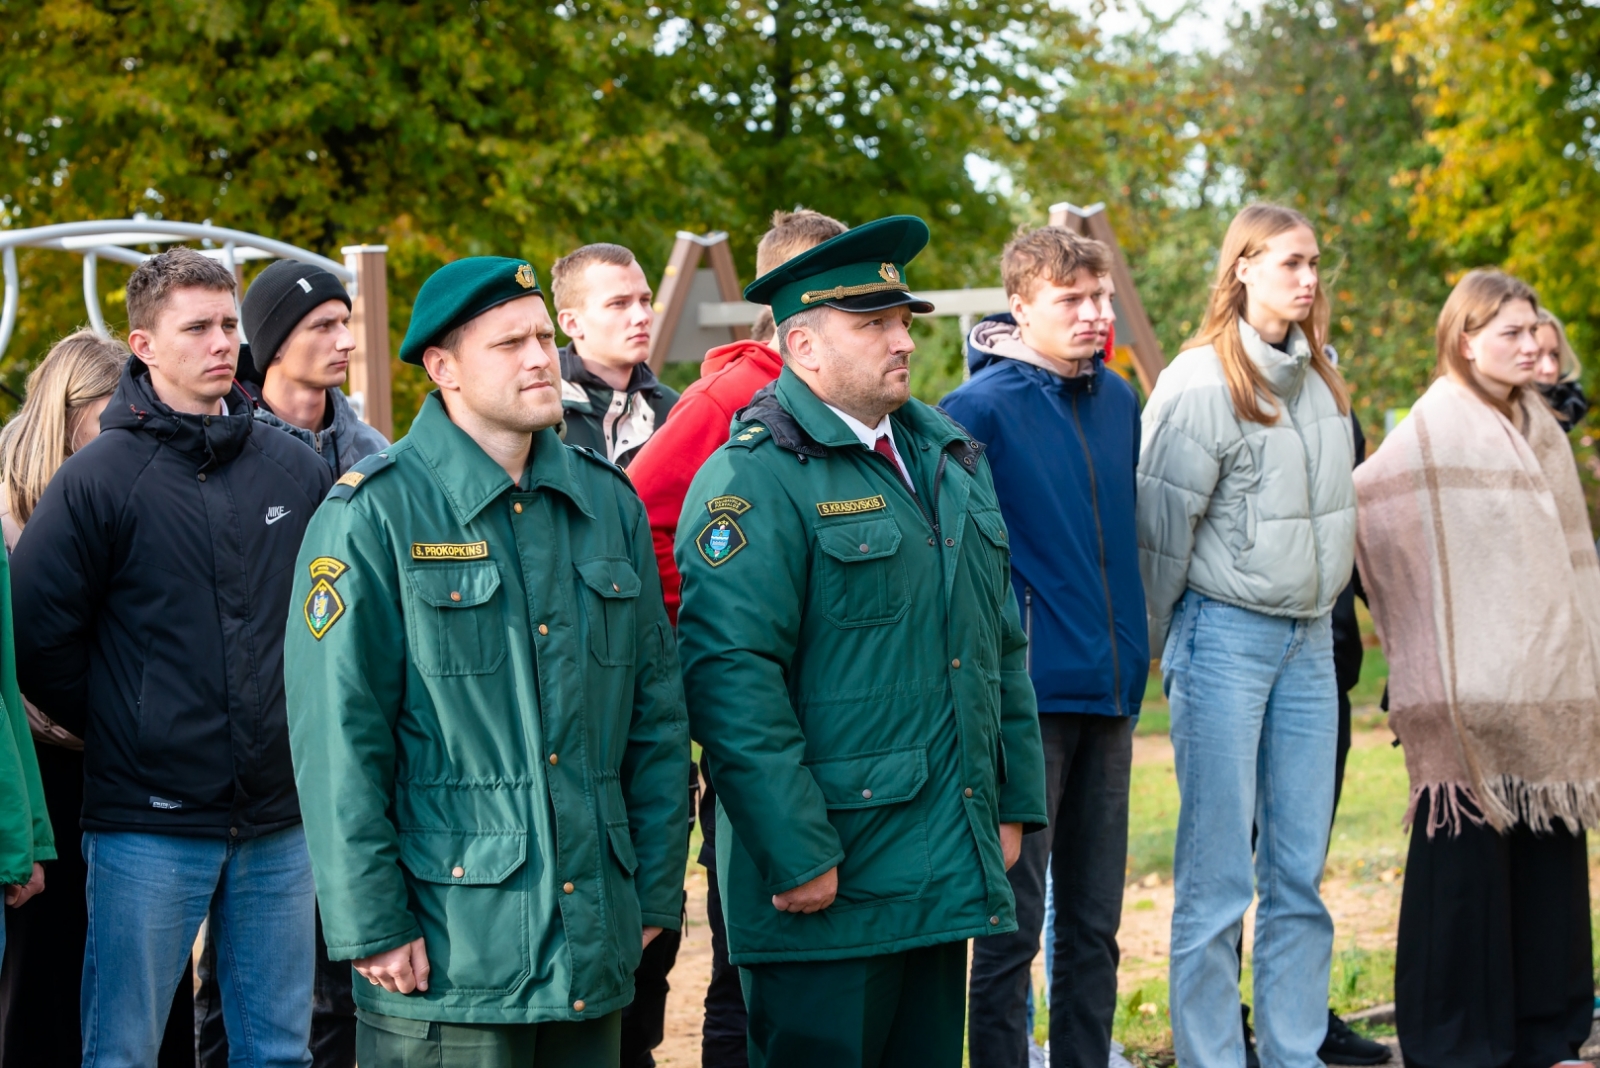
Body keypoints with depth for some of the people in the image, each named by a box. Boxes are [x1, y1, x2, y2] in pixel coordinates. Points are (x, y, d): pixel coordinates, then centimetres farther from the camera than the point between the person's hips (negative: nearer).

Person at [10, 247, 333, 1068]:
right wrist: (114, 727, 0)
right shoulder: (99, 478, -6)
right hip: (148, 826, -4)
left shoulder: (298, 472, 6)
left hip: (277, 819, 4)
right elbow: (36, 636, -5)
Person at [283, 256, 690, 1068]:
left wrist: (657, 890, 10)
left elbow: (656, 713, 14)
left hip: (592, 943, 5)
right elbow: (337, 740, -9)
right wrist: (370, 924, -12)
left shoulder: (607, 503, 10)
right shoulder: (376, 514, -6)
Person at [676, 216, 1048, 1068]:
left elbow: (1002, 643, 22)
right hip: (829, 882, -8)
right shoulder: (754, 479, -12)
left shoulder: (948, 457, 16)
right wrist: (795, 857, -21)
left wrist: (1016, 803, 16)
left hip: (947, 870, 8)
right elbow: (731, 678, -19)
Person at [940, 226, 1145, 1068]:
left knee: (1094, 920, 13)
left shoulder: (1118, 401, 9)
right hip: (1030, 686, -6)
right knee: (1013, 921, -2)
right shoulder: (981, 408, -11)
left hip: (1111, 687, 6)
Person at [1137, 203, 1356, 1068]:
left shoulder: (1318, 380, 10)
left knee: (1300, 874, 8)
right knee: (1216, 881, -3)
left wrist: (1321, 615, 17)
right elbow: (1161, 526, -8)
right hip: (1226, 636, -6)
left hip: (1310, 638, 6)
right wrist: (1155, 650, -2)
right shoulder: (1202, 384, -11)